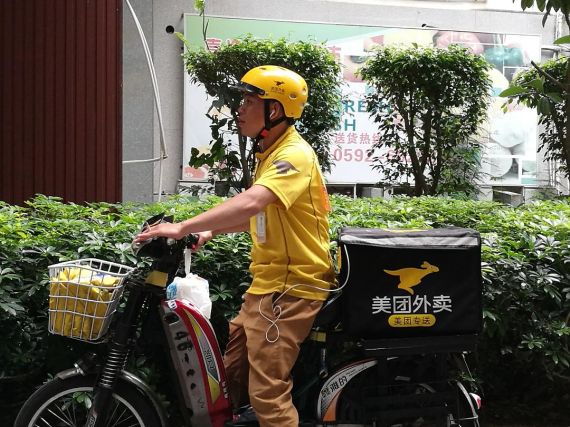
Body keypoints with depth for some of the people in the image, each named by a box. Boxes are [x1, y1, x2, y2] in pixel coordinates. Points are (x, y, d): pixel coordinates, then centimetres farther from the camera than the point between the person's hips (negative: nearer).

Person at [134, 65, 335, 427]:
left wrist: (183, 228, -35)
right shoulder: (271, 152, 16)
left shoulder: (294, 155, -17)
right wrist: (210, 232, 16)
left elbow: (251, 203, -34)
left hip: (291, 288, -10)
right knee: (231, 373, 16)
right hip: (267, 284, 10)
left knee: (267, 394, -14)